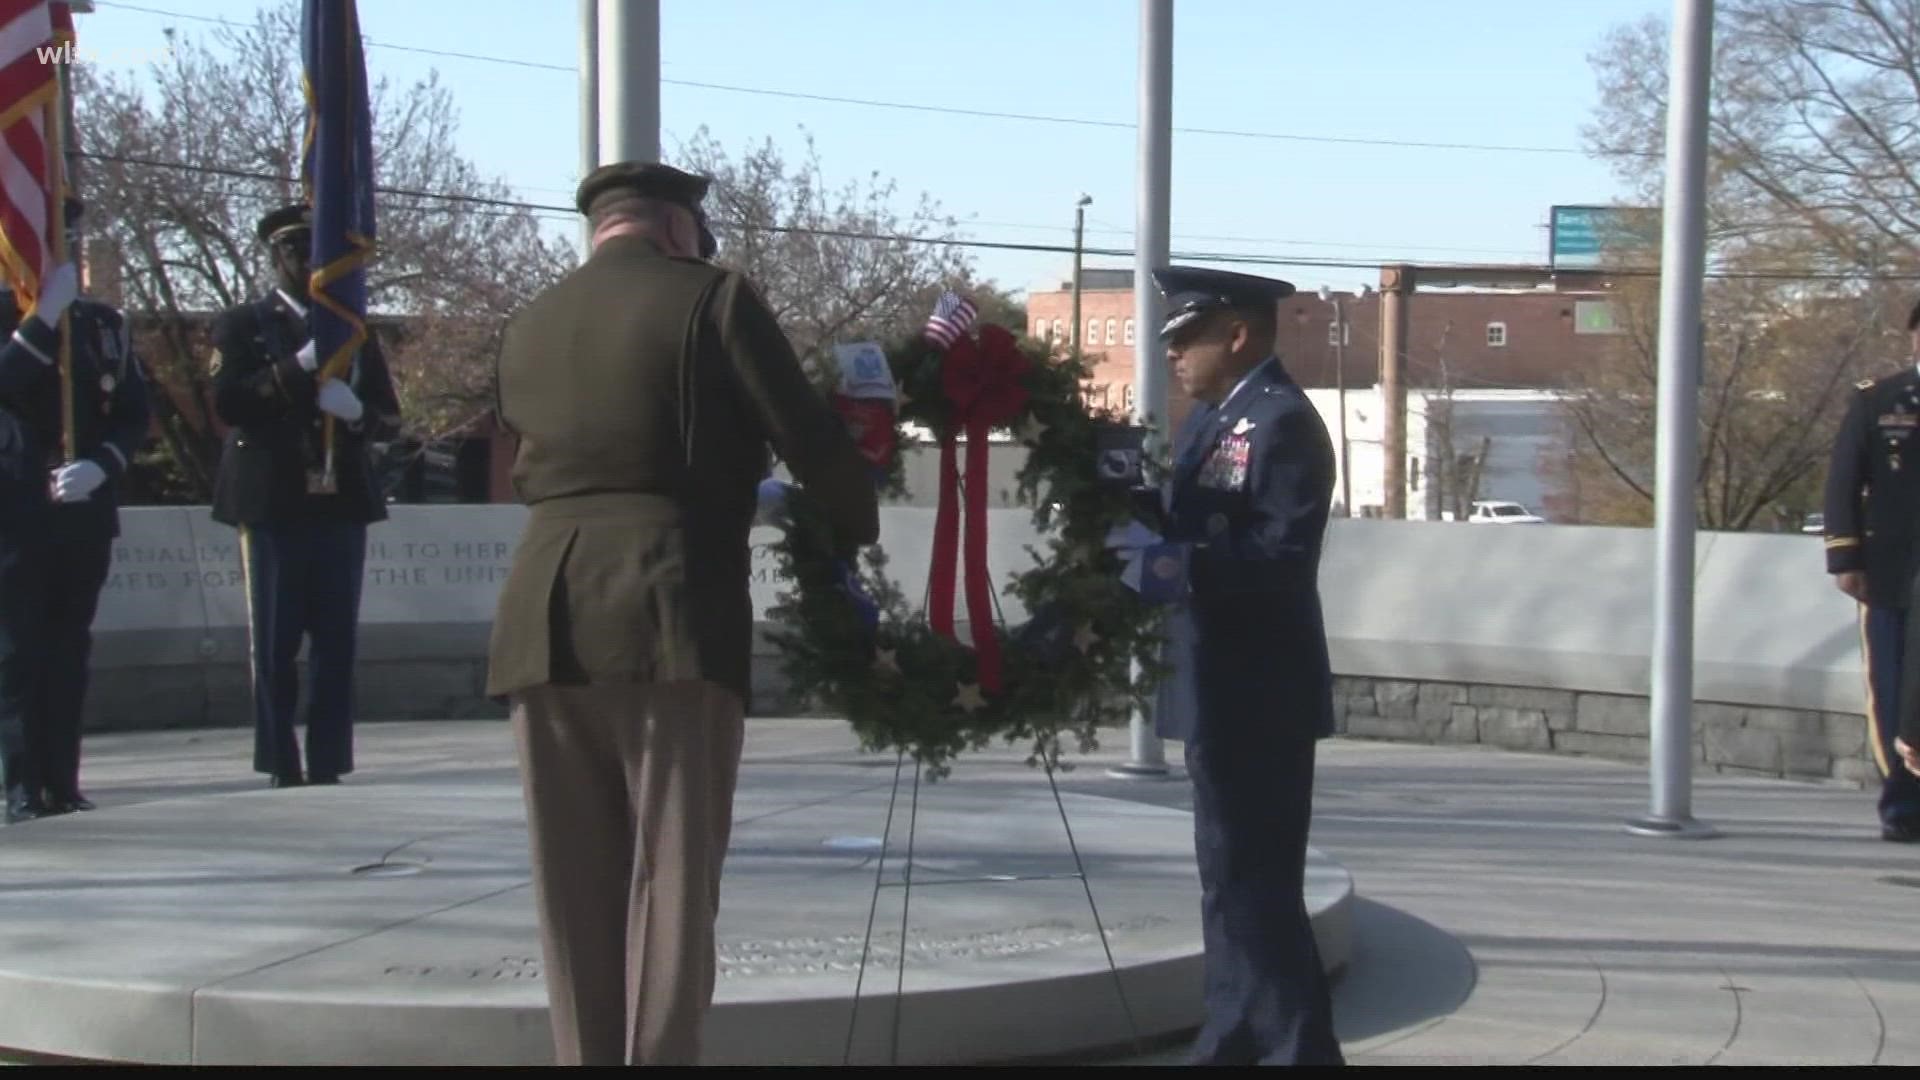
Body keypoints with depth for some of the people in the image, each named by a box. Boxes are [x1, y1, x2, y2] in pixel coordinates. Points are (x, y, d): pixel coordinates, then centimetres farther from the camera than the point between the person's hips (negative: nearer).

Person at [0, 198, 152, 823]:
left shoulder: (104, 324, 12)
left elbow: (135, 415, 8)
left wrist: (100, 466, -10)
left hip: (86, 509, 4)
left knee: (70, 651, 5)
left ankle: (63, 783, 8)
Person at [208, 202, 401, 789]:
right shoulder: (242, 325, 7)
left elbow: (389, 416, 13)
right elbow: (228, 402, -8)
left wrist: (357, 412, -9)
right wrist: (299, 366, -17)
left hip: (342, 503, 3)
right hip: (273, 505, -3)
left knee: (337, 641, 1)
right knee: (275, 643, -1)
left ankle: (328, 766, 4)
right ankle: (282, 767, 3)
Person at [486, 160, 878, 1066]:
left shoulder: (528, 325, 16)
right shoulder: (709, 296, 1)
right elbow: (811, 438, -1)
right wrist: (854, 531, 16)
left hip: (541, 619, 5)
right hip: (670, 614, -5)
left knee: (574, 890, 10)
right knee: (671, 879, -1)